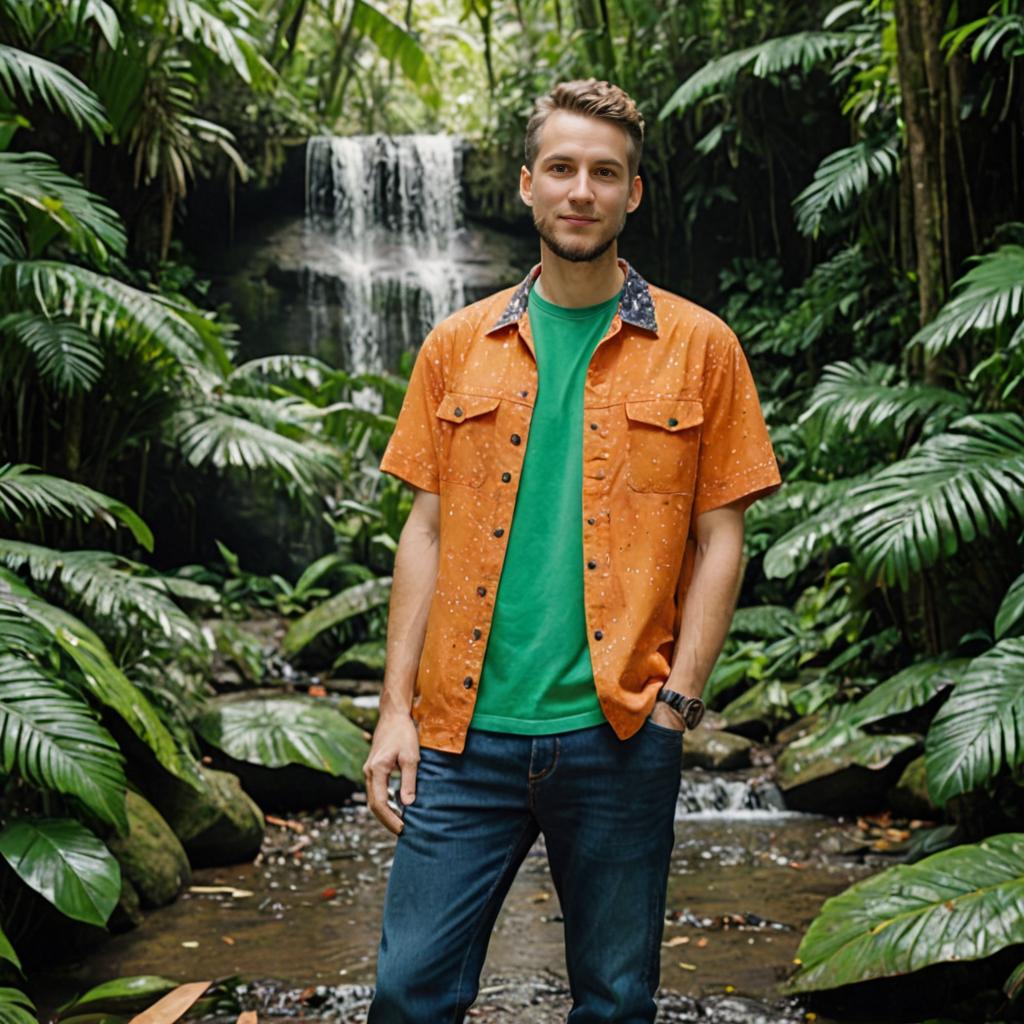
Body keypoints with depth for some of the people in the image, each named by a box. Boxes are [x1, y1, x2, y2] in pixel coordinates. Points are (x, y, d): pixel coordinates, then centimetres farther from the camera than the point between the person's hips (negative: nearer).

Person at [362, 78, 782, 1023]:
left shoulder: (699, 348, 4)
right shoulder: (458, 346, 9)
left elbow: (719, 537, 3)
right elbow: (427, 529, 9)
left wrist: (678, 697, -7)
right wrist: (397, 708, 3)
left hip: (619, 733, -1)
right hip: (465, 732, 2)